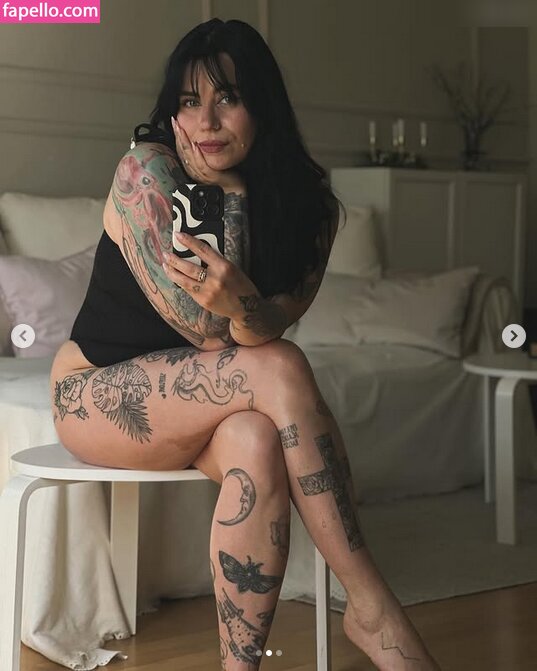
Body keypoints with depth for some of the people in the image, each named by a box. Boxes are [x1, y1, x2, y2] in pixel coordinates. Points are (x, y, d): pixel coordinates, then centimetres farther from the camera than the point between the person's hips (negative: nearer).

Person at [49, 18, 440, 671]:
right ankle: (370, 606, -27)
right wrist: (230, 194, -23)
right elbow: (213, 334, -23)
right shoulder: (145, 170, -19)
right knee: (280, 371, -31)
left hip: (189, 401, 4)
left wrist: (242, 305, -43)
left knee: (257, 441, -35)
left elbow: (263, 328, -19)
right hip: (94, 392, -3)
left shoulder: (306, 201, -6)